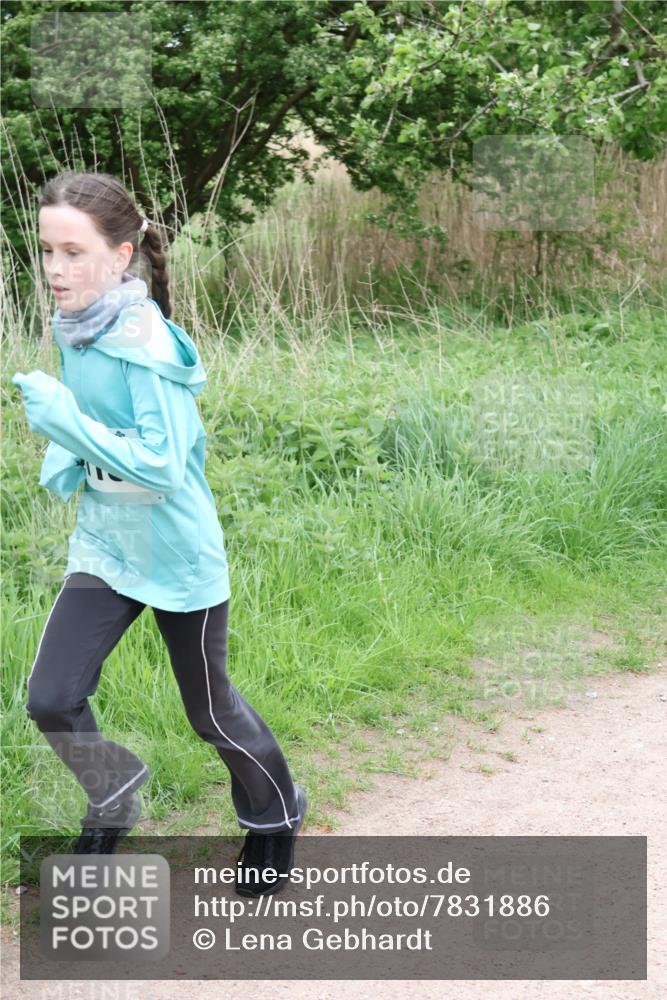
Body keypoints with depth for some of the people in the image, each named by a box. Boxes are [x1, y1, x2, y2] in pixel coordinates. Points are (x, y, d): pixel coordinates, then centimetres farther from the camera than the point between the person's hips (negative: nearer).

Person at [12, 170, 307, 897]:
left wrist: (69, 423, -30)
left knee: (210, 710, 11)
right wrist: (64, 460, 0)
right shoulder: (73, 330, -2)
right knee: (50, 697, -4)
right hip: (103, 545, 6)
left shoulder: (145, 342, -24)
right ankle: (114, 792, 26)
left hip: (178, 556, -6)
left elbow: (165, 464, -28)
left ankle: (276, 814, 39)